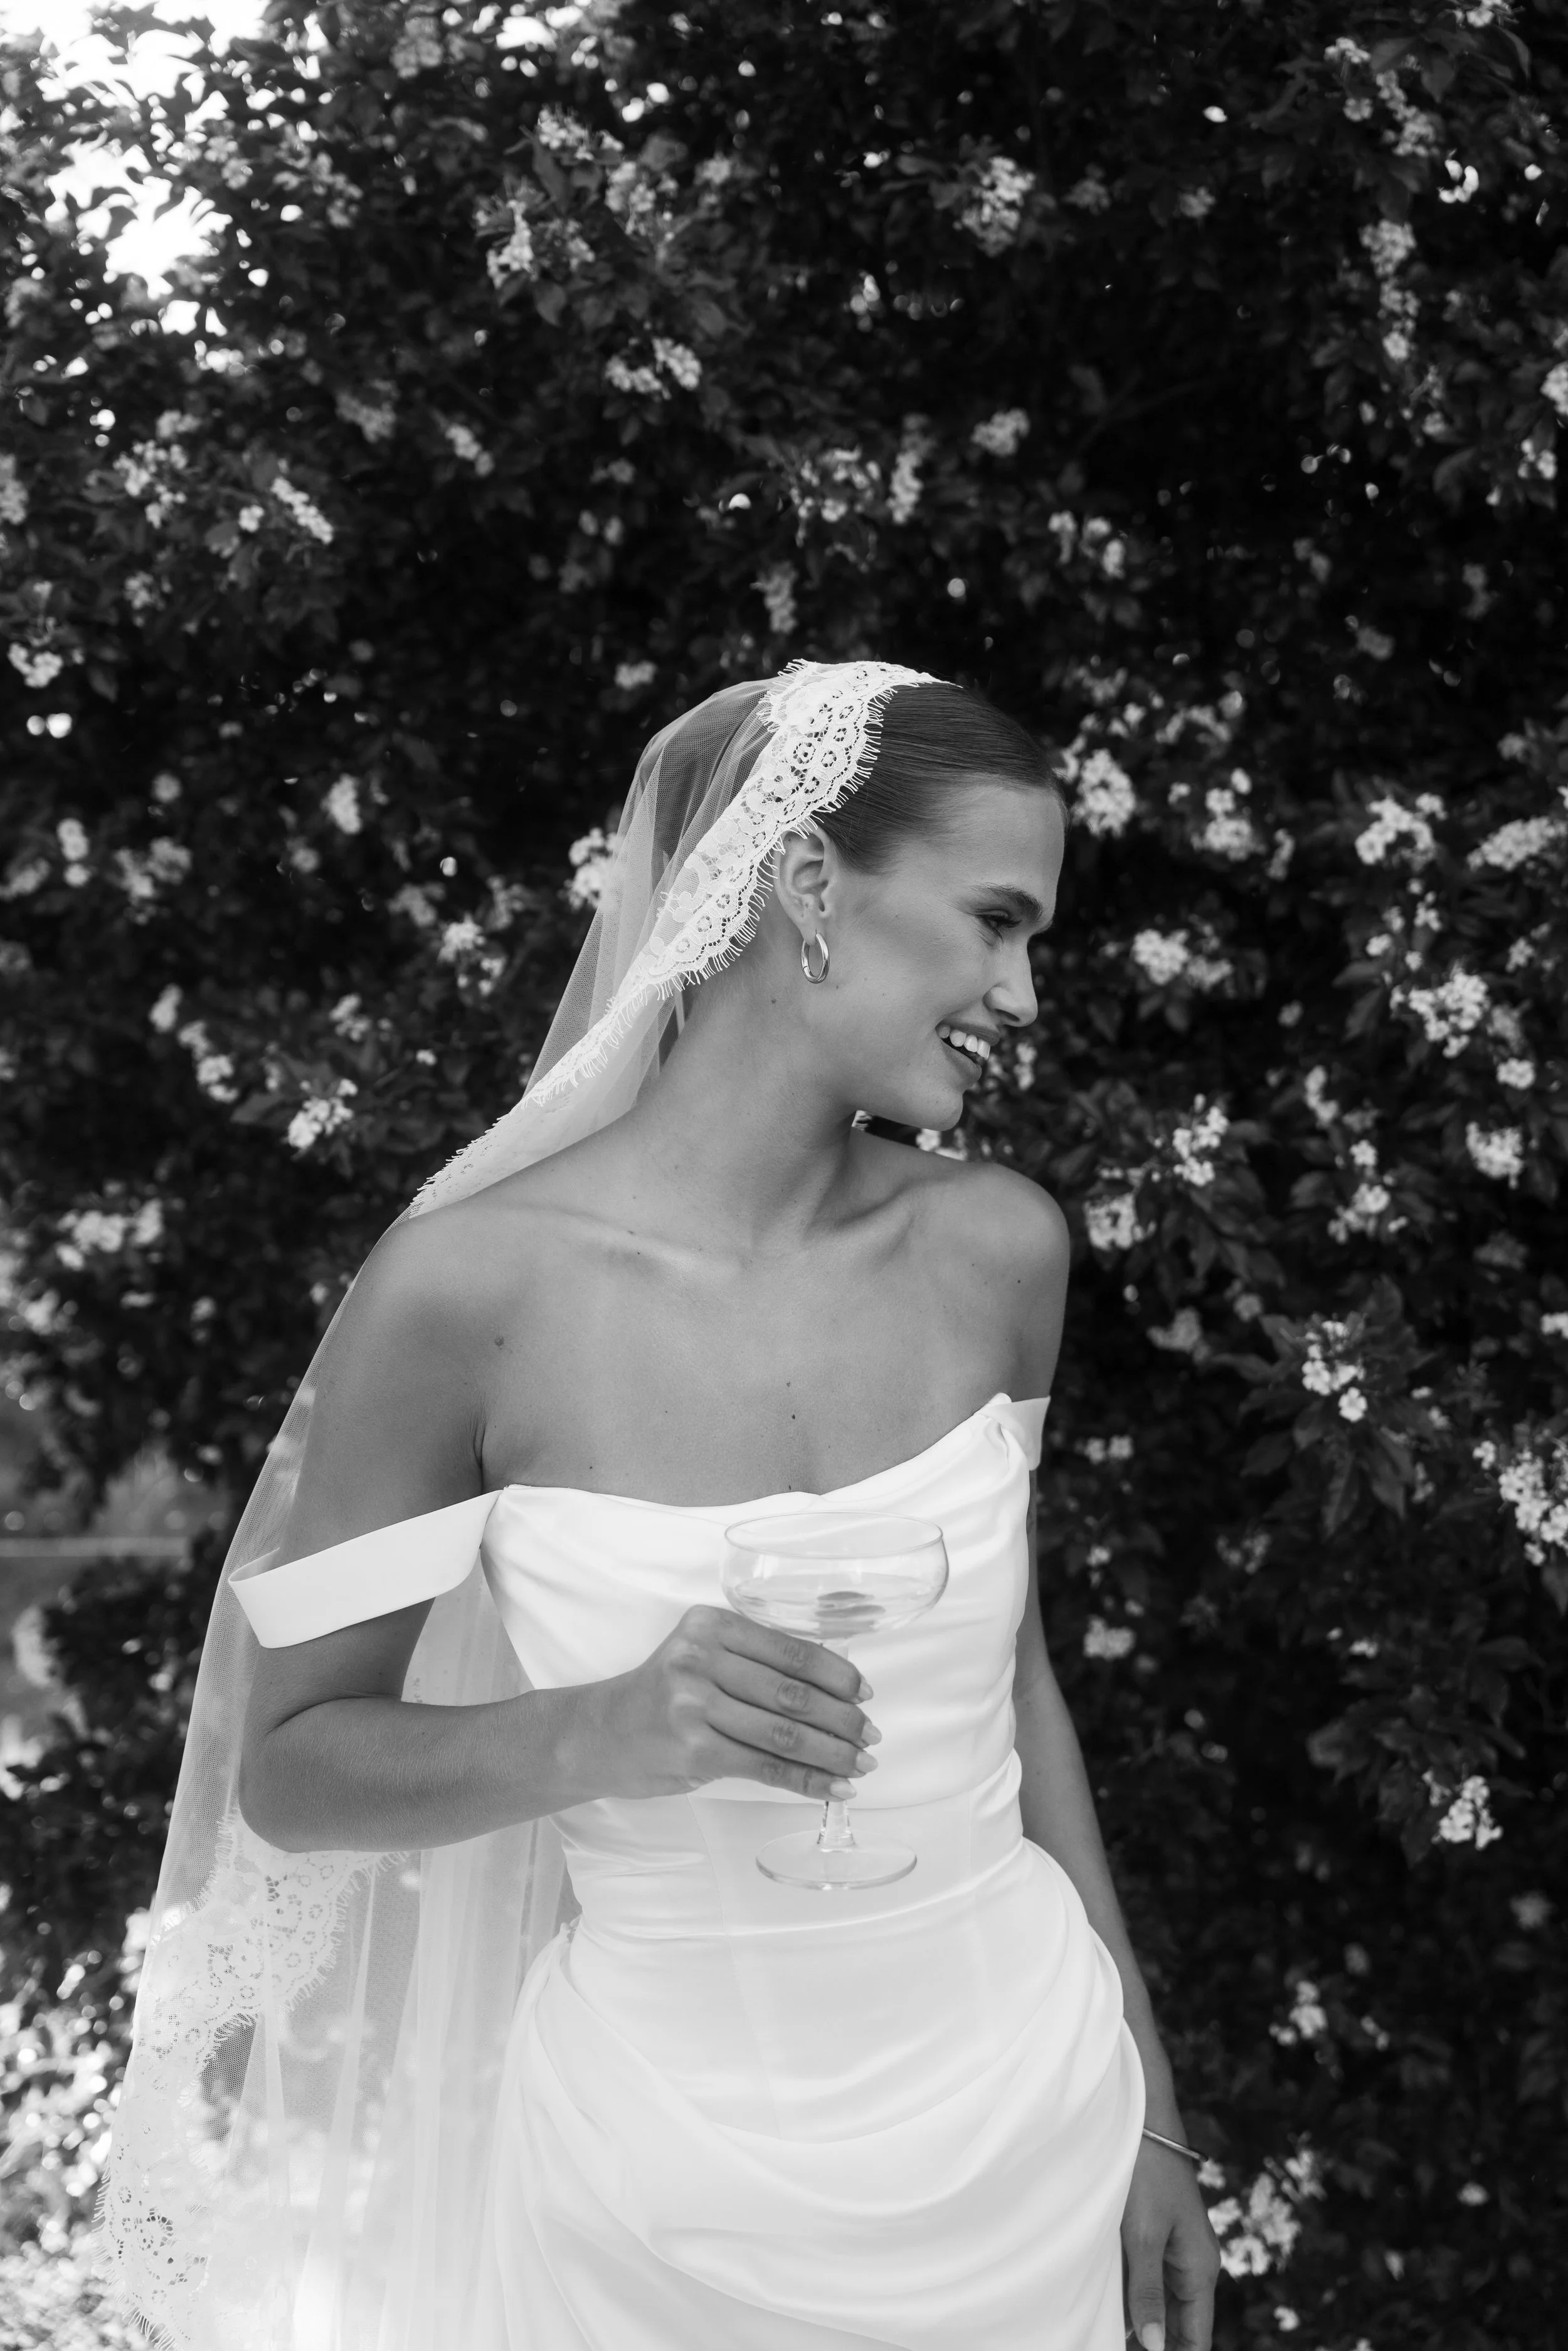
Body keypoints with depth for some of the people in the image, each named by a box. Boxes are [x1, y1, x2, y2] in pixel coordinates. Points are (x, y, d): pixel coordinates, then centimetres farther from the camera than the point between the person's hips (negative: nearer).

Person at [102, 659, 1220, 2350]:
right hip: (675, 2190, -3)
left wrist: (1148, 2111, 15)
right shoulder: (471, 1288, -16)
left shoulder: (992, 1249, -4)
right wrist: (606, 1732, -25)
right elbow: (290, 1770, -6)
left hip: (1028, 2133, 4)